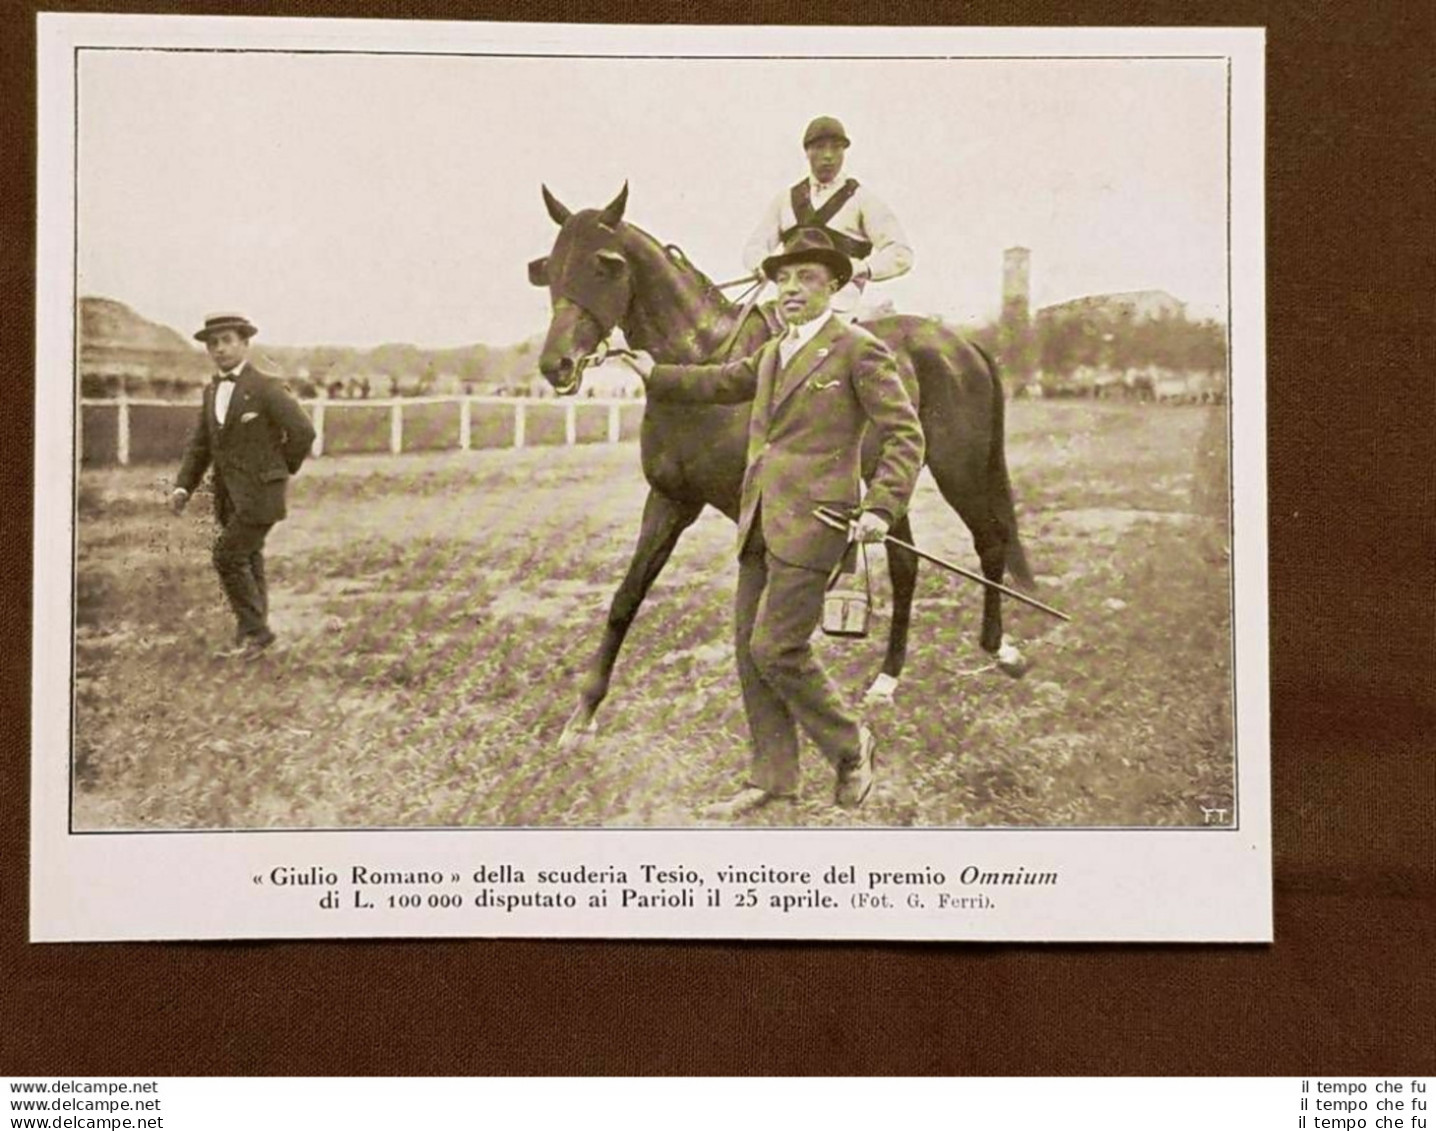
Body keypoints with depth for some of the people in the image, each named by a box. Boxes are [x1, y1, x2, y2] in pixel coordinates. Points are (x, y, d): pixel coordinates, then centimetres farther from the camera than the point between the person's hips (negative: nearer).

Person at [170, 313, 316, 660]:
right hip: (229, 495, 8)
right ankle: (251, 639, 19)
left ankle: (254, 630, 1)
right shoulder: (212, 391, 11)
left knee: (228, 557, -11)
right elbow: (200, 445, 11)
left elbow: (303, 432, -13)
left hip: (259, 494, -7)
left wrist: (278, 471, -1)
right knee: (248, 563, 12)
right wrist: (182, 487, -2)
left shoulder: (266, 388, -12)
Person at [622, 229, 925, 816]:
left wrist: (881, 507, -19)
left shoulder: (859, 350, -5)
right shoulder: (771, 353, 17)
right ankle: (771, 778, 18)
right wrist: (656, 375, 37)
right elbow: (720, 382, 36)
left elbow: (905, 435, -9)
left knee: (775, 648, -10)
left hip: (811, 522, -8)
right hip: (758, 521, 8)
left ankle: (849, 745, 12)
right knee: (750, 649, 8)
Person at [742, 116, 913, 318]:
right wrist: (763, 266, -5)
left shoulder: (861, 199, 7)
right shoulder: (786, 199, 20)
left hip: (840, 304, -4)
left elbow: (901, 255, 0)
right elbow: (753, 247, 20)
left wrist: (862, 269, -18)